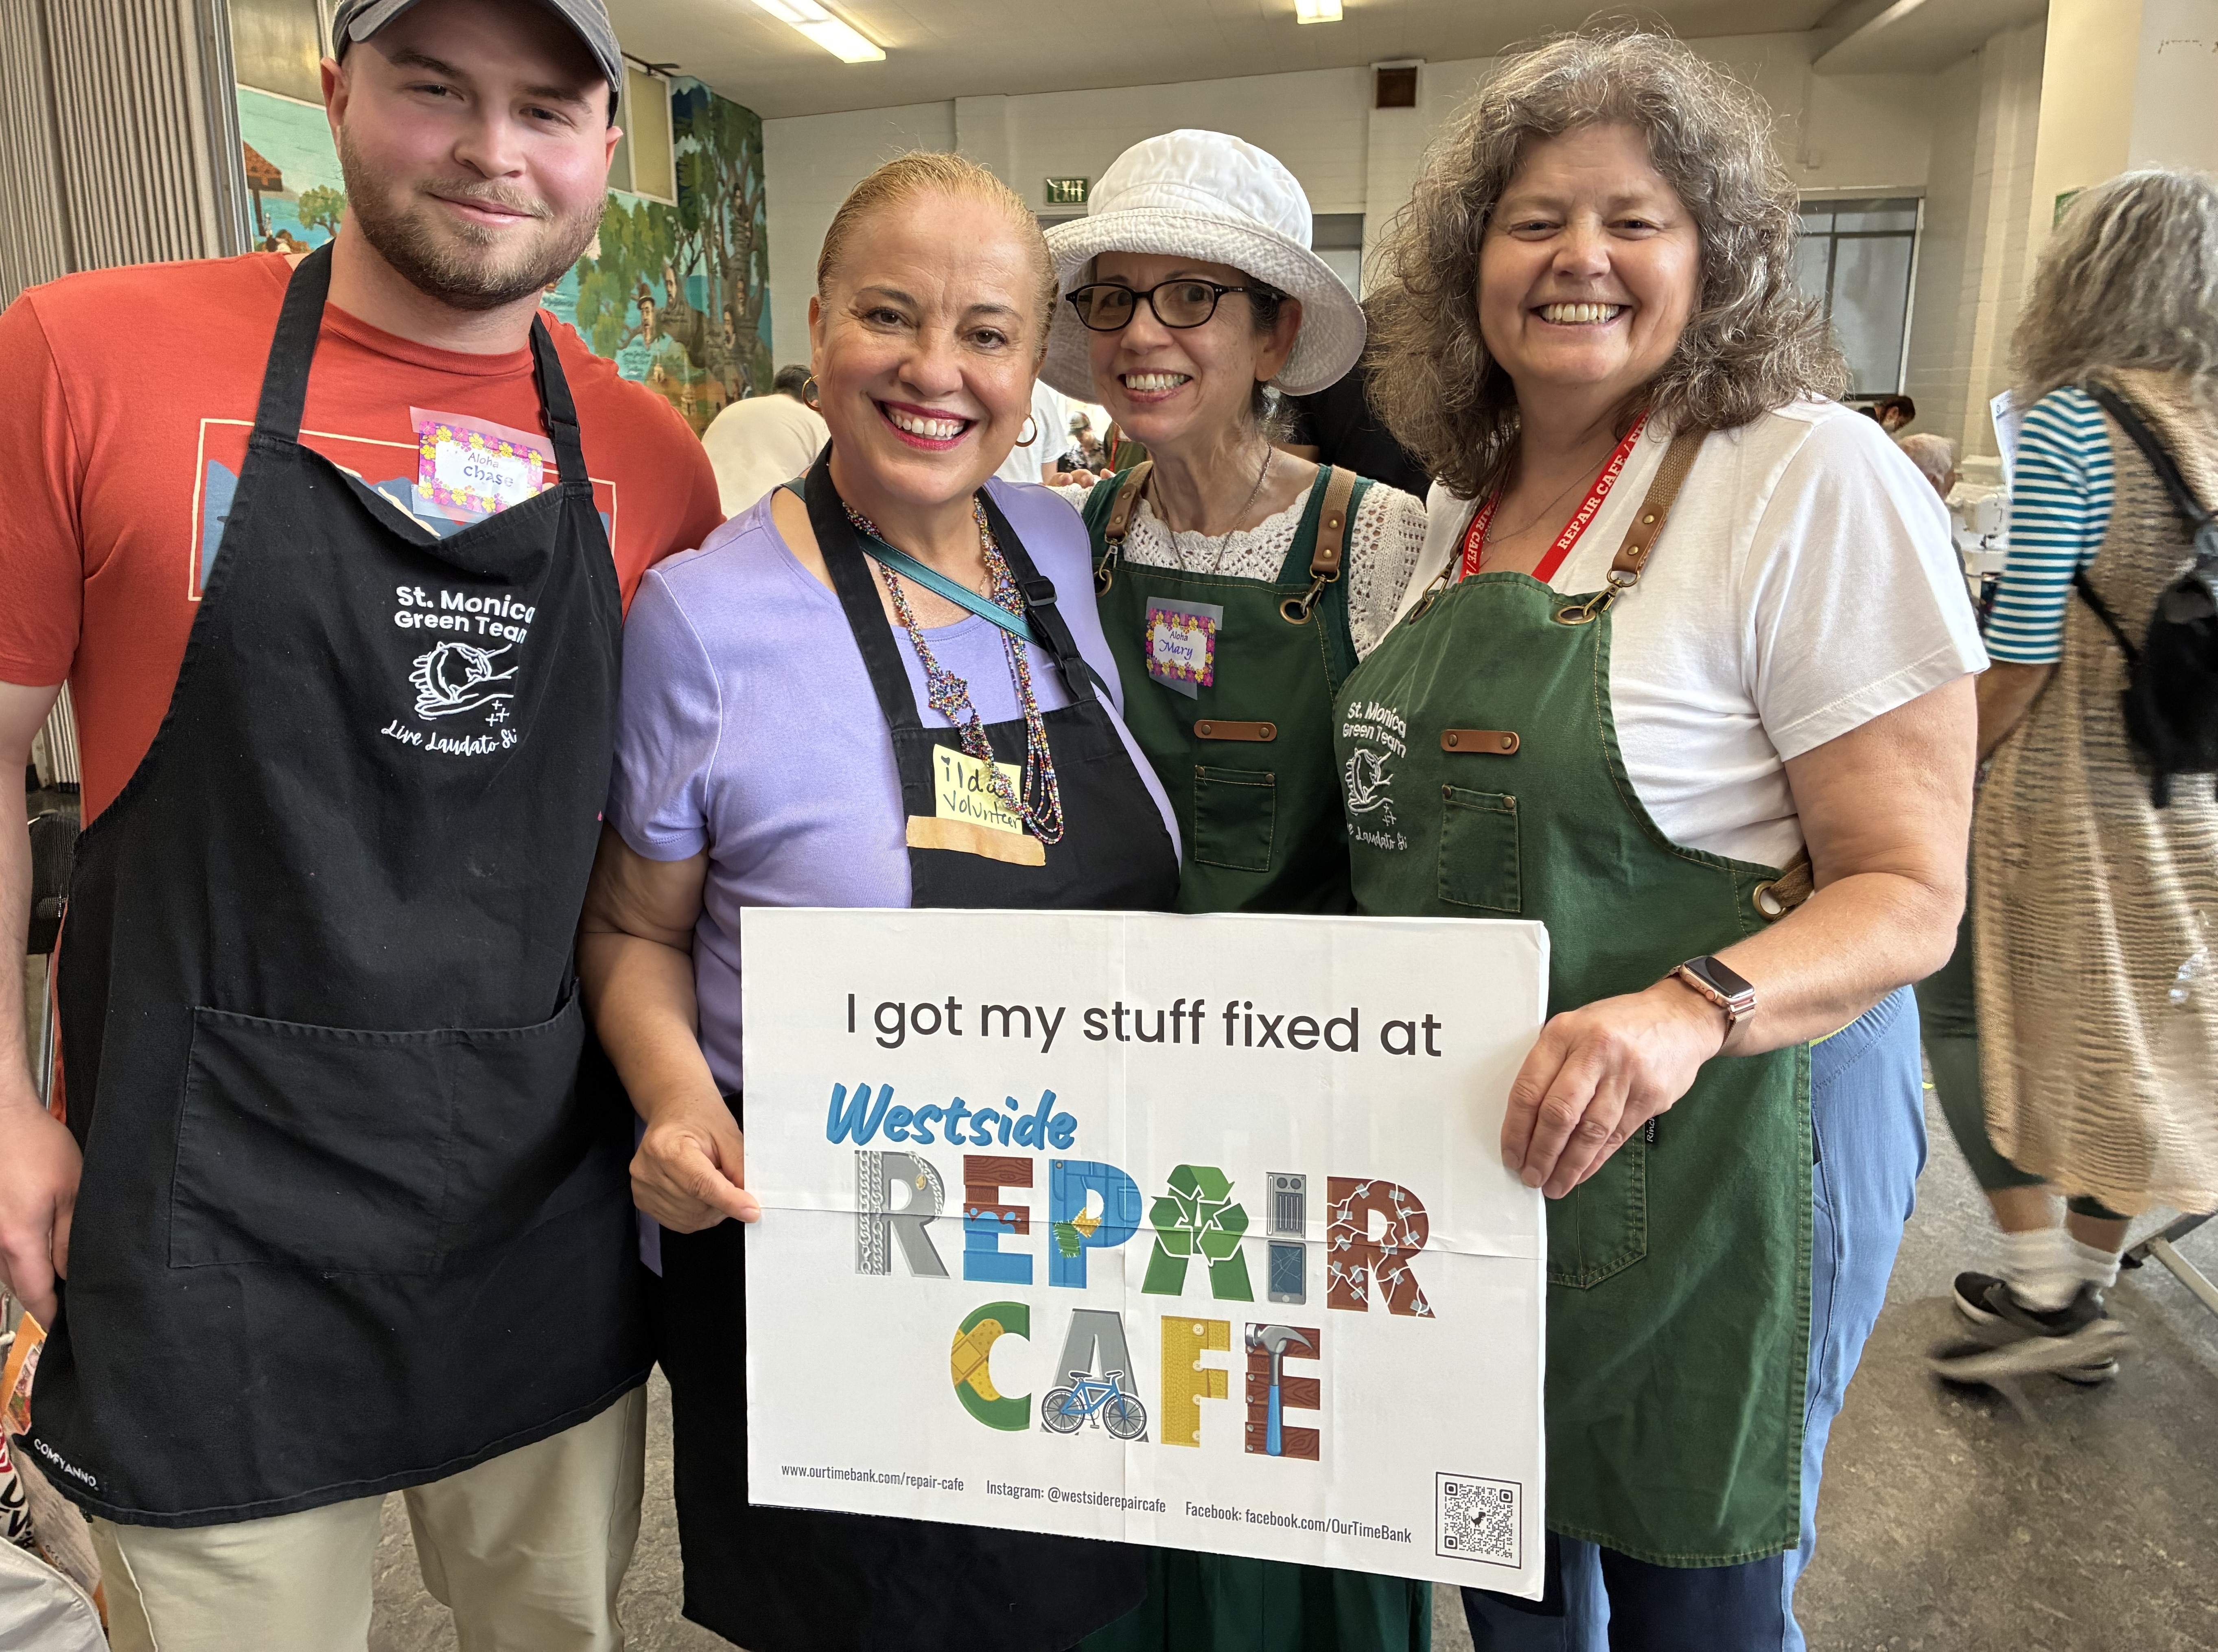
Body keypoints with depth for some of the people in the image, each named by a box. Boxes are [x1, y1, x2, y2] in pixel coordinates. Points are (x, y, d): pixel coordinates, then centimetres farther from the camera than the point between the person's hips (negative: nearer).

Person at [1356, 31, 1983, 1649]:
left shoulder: (1815, 480, -15)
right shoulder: (1463, 500, 6)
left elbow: (1908, 893, -16)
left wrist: (1688, 1011, -34)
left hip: (1709, 1143, -6)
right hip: (1463, 1137, 6)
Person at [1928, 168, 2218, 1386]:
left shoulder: (2069, 429, -15)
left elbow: (2022, 657, -17)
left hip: (2065, 797, -7)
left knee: (1982, 1023, 8)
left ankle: (2045, 1294, 12)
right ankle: (2085, 1294, 29)